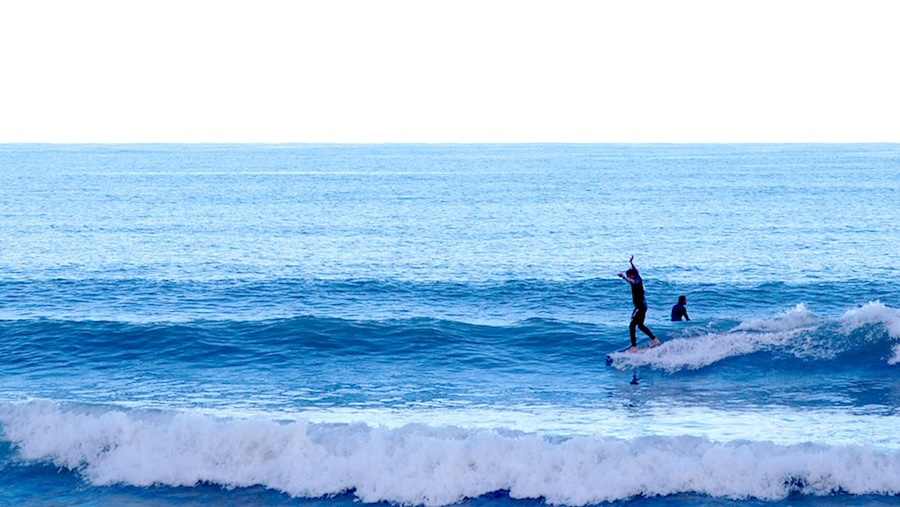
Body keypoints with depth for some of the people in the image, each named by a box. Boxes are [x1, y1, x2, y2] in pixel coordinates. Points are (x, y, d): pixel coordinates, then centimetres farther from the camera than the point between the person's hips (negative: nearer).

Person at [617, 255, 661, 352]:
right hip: (643, 305, 10)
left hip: (640, 307, -10)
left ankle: (634, 347, -12)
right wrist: (631, 263, 42)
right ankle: (655, 340, 26)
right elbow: (636, 271, 31)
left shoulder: (638, 281, -18)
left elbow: (632, 281, -43)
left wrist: (623, 277, -59)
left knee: (632, 326, -10)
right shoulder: (638, 278, 9)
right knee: (640, 325, 22)